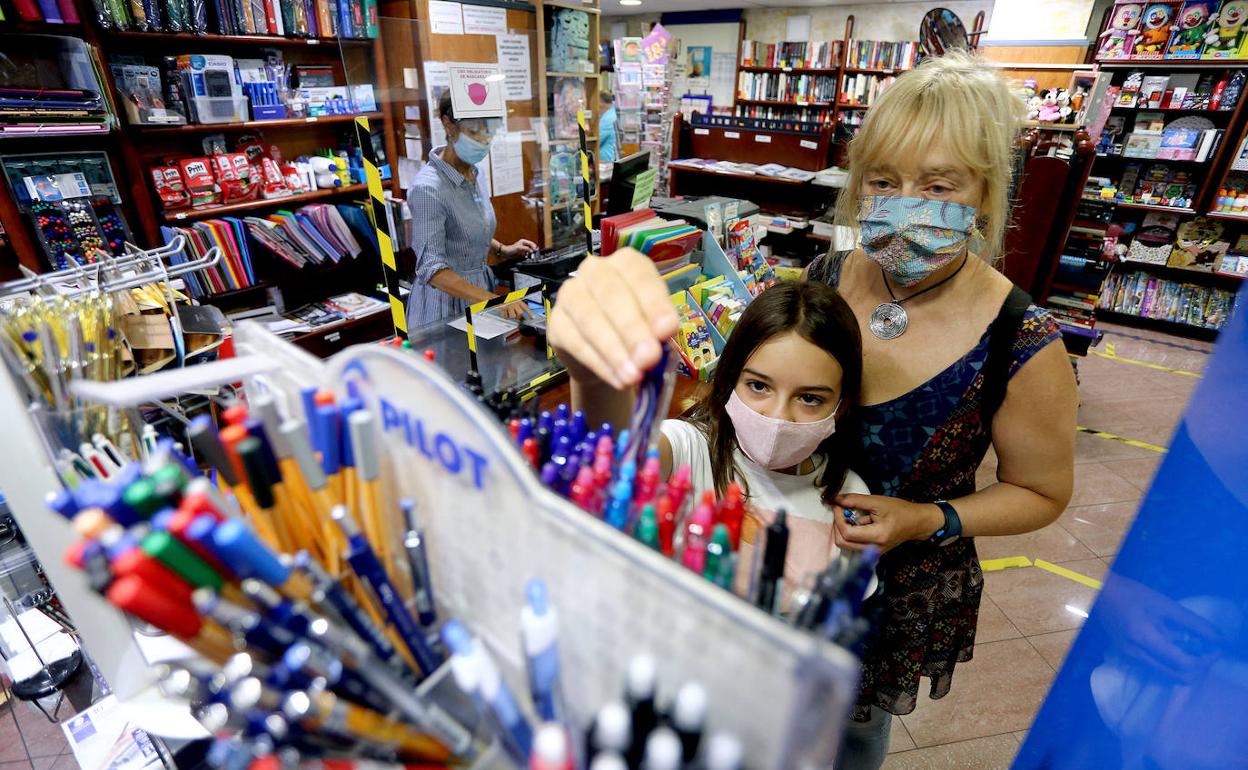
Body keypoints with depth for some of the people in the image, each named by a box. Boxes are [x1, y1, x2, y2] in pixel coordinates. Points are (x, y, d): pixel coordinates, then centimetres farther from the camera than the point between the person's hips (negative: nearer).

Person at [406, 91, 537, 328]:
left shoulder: (473, 172, 3)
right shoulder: (428, 188, -21)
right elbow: (432, 268, -28)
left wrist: (502, 250, 3)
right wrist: (493, 299, -39)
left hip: (478, 288, 7)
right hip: (446, 301, -7)